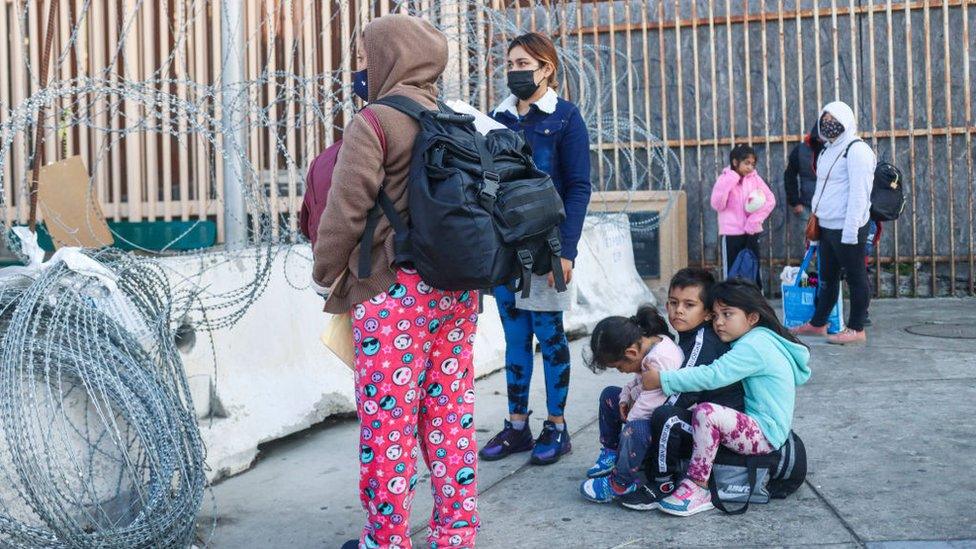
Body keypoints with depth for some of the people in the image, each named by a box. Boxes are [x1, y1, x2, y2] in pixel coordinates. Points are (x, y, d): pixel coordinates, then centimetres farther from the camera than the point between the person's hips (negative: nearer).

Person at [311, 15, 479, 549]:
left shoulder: (373, 122, -8)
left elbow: (345, 209, -11)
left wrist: (325, 274, 3)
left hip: (394, 290, -7)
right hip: (458, 289, 7)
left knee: (387, 418, 2)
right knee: (450, 410, 12)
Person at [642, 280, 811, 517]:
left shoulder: (754, 346, -18)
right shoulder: (755, 341, 14)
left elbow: (712, 376, -29)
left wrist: (662, 380, -26)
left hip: (765, 435, -11)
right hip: (759, 427, 11)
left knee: (706, 413, -31)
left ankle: (698, 488, -20)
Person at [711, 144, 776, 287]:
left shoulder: (754, 178, 2)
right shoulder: (725, 179, -4)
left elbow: (770, 200, 0)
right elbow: (717, 205, -14)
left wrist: (755, 219, -10)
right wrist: (729, 182, -19)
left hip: (752, 232, 3)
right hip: (732, 233, -3)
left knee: (754, 271, 9)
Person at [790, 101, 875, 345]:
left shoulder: (856, 150, -12)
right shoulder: (827, 151, 16)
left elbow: (859, 194, -19)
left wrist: (850, 230, -22)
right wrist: (816, 215, 18)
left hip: (847, 228, -9)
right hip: (827, 226, 9)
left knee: (855, 277, 1)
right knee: (827, 277, 16)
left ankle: (856, 329, 8)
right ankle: (818, 323, 25)